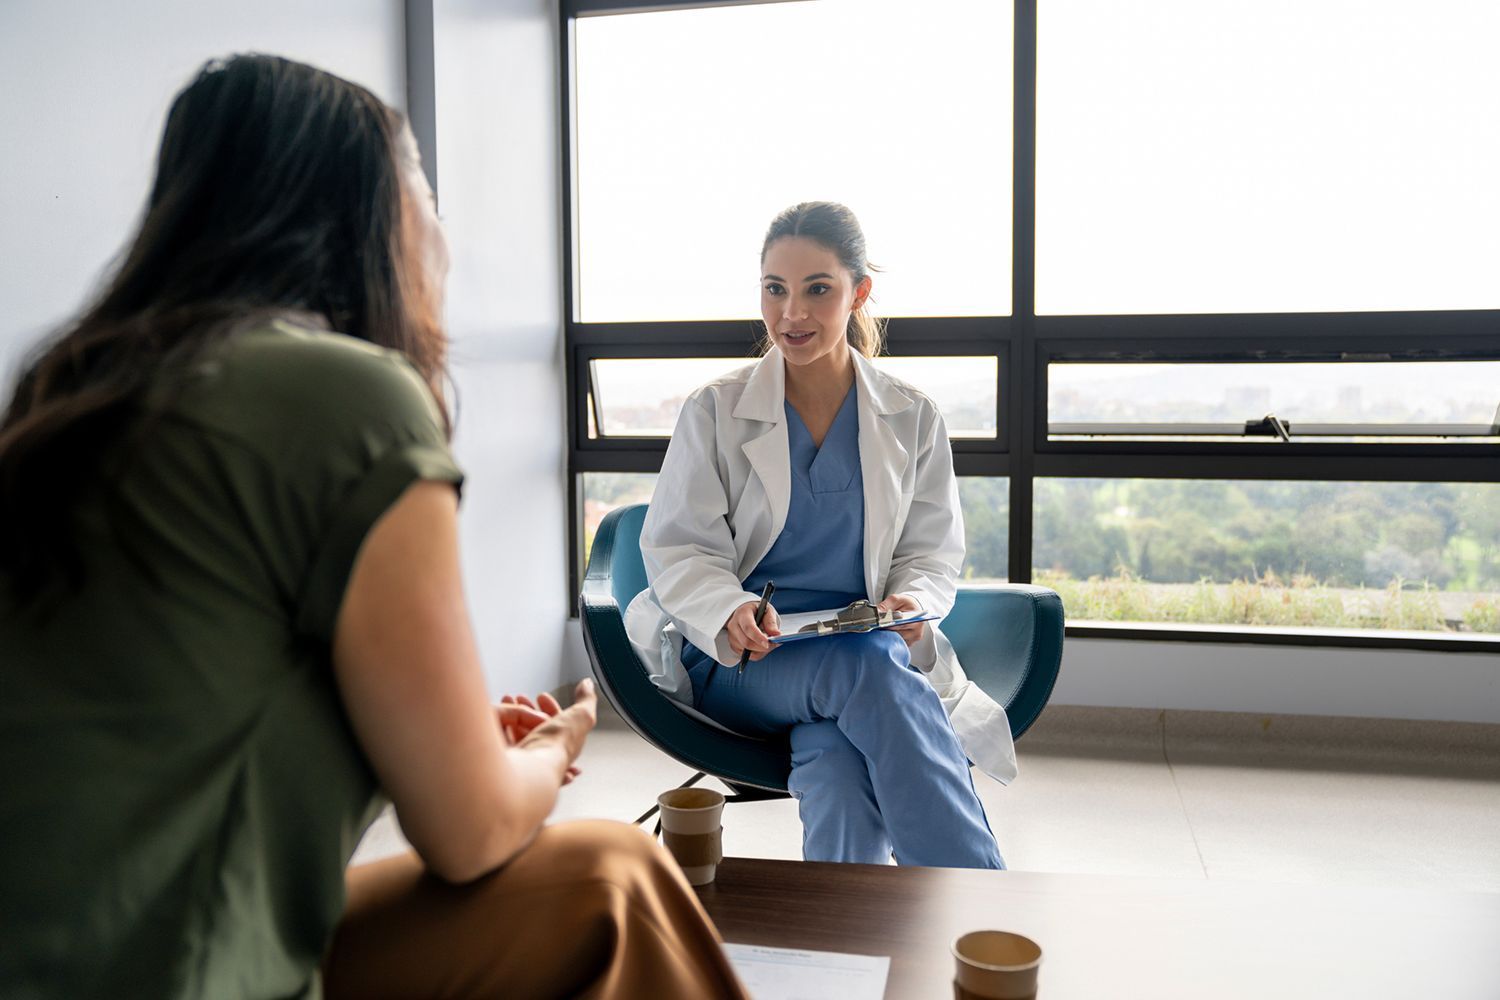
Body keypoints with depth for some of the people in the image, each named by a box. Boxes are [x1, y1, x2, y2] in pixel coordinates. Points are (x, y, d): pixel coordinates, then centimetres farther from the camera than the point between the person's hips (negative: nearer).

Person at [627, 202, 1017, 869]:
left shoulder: (912, 418, 9)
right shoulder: (714, 412, 4)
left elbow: (931, 554, 12)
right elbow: (675, 551, 1)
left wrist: (911, 601, -14)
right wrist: (729, 613, -22)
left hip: (869, 652, 2)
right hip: (735, 662, -1)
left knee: (838, 767, -37)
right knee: (871, 667, -36)